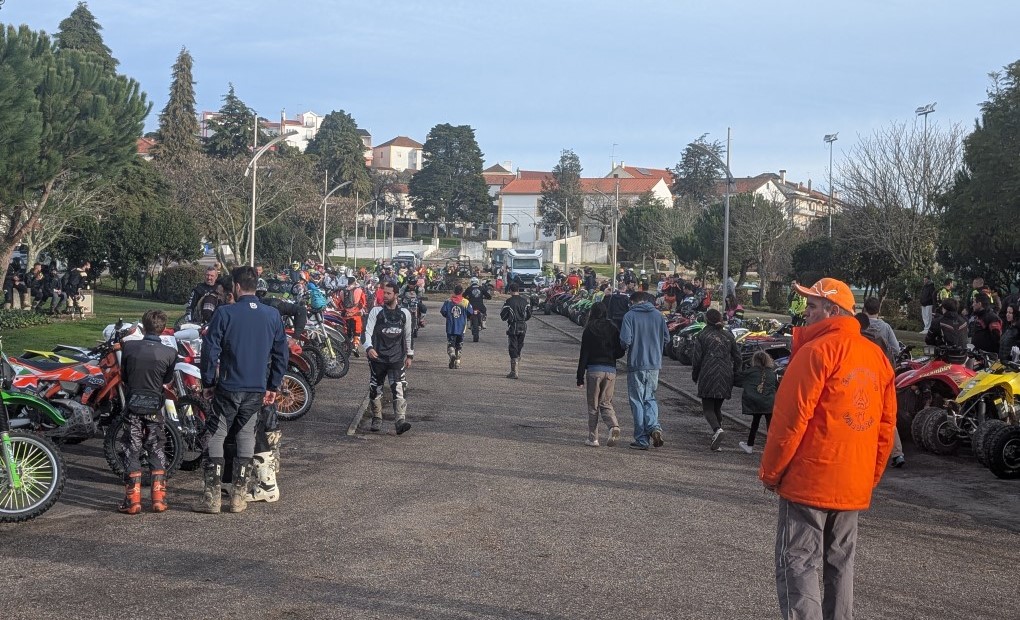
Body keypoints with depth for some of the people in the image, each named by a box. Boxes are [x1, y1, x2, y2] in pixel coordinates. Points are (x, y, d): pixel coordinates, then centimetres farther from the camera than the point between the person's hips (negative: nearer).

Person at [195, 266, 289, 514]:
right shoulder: (272, 315, 5)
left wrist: (208, 383, 3)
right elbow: (281, 353, 9)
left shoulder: (225, 313, -8)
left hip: (228, 387, -4)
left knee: (215, 437, 5)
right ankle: (238, 496, 13)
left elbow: (210, 350, -8)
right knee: (246, 437, 11)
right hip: (257, 389, 4)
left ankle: (211, 497, 3)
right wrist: (273, 386, 16)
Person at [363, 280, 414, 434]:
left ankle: (400, 421, -21)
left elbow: (408, 336, 15)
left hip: (397, 358, 0)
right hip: (377, 357, 0)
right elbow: (368, 332, -7)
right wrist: (369, 348, -25)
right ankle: (377, 420, 25)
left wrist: (410, 355, 15)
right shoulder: (376, 311, 0)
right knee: (375, 390, 7)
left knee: (399, 389, -14)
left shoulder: (405, 313, 7)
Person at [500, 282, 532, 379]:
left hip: (513, 327, -5)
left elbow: (503, 316, -9)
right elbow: (529, 315, 10)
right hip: (523, 327, 5)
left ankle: (514, 372, -7)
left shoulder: (509, 301, -11)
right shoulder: (524, 301, 4)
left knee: (513, 350, -2)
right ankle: (517, 371, 23)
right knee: (518, 350, 16)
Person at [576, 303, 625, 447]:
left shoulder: (589, 330, -5)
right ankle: (614, 426, -14)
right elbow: (621, 352, 6)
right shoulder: (613, 329, 4)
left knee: (593, 405, 6)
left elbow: (584, 354, -6)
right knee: (606, 403, 12)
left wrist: (580, 377, -4)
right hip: (611, 370, 3)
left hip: (594, 370, -3)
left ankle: (593, 438, 7)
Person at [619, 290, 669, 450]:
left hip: (636, 364, -4)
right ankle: (654, 427, -7)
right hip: (654, 364, 4)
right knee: (650, 398, 17)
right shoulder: (658, 315, 3)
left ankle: (641, 439, 6)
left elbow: (625, 340, -17)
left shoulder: (630, 316, -9)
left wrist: (626, 347, 5)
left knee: (637, 401, 5)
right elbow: (666, 338, 7)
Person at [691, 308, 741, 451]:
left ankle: (717, 430, -28)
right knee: (717, 408, 16)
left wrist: (695, 376, 8)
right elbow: (737, 357, 11)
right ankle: (715, 440, 18)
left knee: (708, 408, 0)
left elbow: (697, 358, -5)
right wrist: (733, 374, 22)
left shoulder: (702, 336, -2)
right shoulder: (728, 335, 10)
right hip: (725, 378, 4)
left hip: (708, 376, -4)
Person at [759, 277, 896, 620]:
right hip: (855, 485, 8)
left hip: (809, 480, -7)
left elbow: (790, 419, -15)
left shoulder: (817, 350, -13)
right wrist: (872, 475, 19)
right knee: (840, 563, 16)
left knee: (798, 565, -4)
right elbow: (886, 425, 12)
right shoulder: (877, 356, 9)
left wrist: (771, 472, -6)